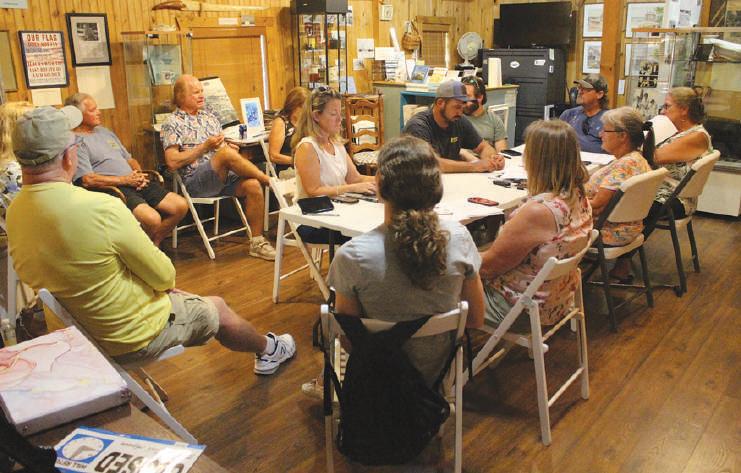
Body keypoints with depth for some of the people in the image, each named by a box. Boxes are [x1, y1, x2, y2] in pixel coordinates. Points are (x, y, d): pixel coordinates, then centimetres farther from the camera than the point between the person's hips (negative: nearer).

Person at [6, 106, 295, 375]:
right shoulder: (100, 209, -32)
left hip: (73, 328, 7)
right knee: (218, 310, 17)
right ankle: (268, 350, 45)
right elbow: (164, 276, -22)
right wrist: (164, 281, 4)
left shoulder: (14, 212, -6)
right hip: (135, 335, -7)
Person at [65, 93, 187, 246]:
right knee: (152, 218, -32)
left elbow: (130, 159, 27)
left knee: (180, 206, -6)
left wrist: (139, 174, 4)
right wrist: (125, 180, -11)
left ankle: (154, 243, 9)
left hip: (135, 183, 8)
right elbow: (88, 181, -14)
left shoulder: (105, 131, 23)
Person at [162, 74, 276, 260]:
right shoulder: (172, 123, 2)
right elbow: (172, 162, -8)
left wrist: (230, 146, 1)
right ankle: (269, 180, -16)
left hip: (224, 176, 6)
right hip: (195, 182, -6)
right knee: (226, 153, -33)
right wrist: (205, 147, -10)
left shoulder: (209, 115, 21)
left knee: (253, 186, -24)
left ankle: (256, 241, -15)